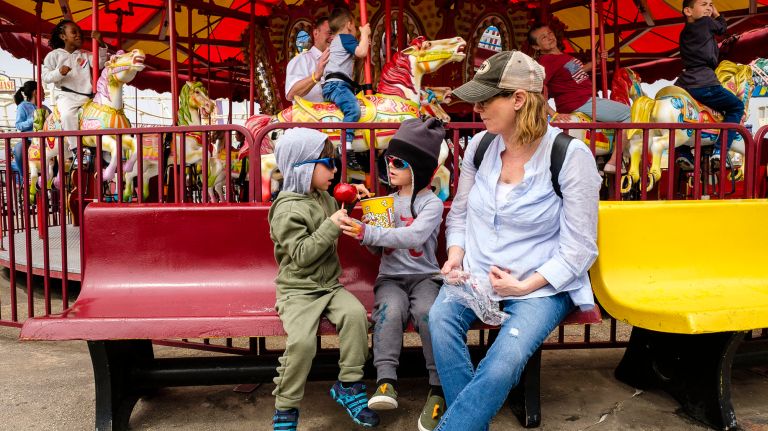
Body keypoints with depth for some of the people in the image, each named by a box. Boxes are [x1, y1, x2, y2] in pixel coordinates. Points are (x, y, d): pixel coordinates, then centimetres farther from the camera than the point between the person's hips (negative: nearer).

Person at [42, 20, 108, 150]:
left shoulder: (85, 55, 17)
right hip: (67, 96, -4)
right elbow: (45, 77, 2)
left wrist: (101, 44, -7)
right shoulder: (54, 55, 8)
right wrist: (59, 72, -19)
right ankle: (76, 149, -30)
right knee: (68, 114, -33)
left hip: (87, 97, 4)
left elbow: (100, 63, 2)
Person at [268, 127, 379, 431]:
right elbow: (302, 255, -21)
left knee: (355, 313, -22)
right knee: (302, 340, -29)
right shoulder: (287, 210, -14)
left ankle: (348, 385, -6)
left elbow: (334, 214, 36)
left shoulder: (324, 198, 12)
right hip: (298, 291, -7)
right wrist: (331, 227, -21)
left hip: (329, 285, 7)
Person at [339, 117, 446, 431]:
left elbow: (413, 236, -22)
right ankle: (386, 382, -30)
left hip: (424, 275, -3)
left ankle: (439, 387, -18)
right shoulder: (388, 201, 14)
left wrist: (368, 233, -27)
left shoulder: (431, 204, -3)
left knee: (427, 312, -32)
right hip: (390, 276, 3)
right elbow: (377, 248, 15)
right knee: (390, 309, -30)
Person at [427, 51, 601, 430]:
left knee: (505, 361, -30)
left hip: (543, 285, -4)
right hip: (476, 273, 4)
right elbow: (458, 214, 15)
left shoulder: (570, 156, -12)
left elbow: (579, 249, -9)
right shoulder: (479, 145, 2)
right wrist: (455, 255, -4)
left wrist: (524, 286, -17)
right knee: (440, 317, -28)